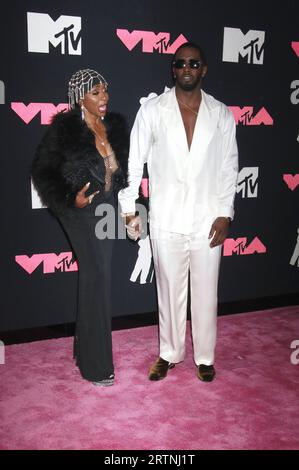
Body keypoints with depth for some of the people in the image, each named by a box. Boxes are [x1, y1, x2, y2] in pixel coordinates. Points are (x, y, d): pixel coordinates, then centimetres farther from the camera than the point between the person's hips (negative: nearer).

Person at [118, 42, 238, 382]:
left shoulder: (221, 114, 2)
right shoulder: (152, 110, -2)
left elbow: (229, 167, 4)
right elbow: (133, 161, 2)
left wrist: (225, 214, -3)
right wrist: (129, 208, -1)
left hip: (208, 220, 1)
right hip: (167, 221, -1)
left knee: (206, 293, 10)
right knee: (170, 291, 12)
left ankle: (205, 356, 29)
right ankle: (169, 353, 30)